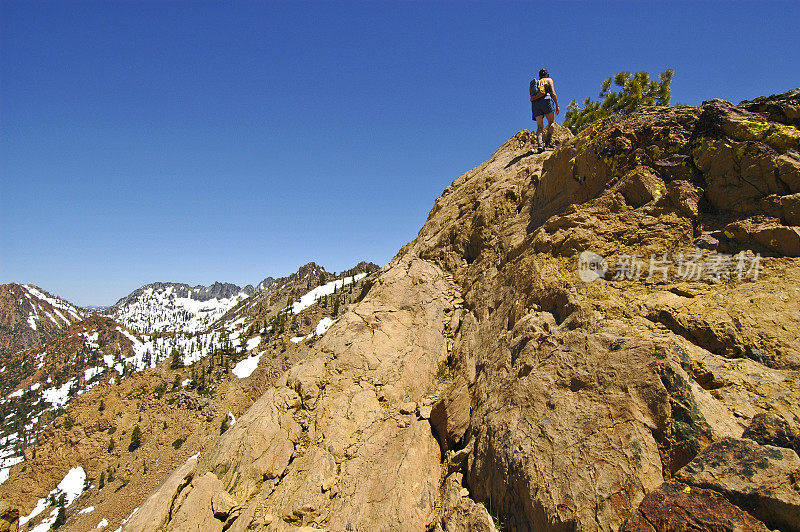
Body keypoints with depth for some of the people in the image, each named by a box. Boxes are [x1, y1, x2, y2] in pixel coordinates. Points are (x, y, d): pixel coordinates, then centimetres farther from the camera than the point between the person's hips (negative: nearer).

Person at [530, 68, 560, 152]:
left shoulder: (535, 83, 32)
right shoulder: (548, 80, 17)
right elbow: (553, 93, 5)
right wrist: (557, 105, 4)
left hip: (535, 103, 4)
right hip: (545, 100, -4)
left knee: (540, 126, -4)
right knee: (552, 122, 3)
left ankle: (540, 144, -25)